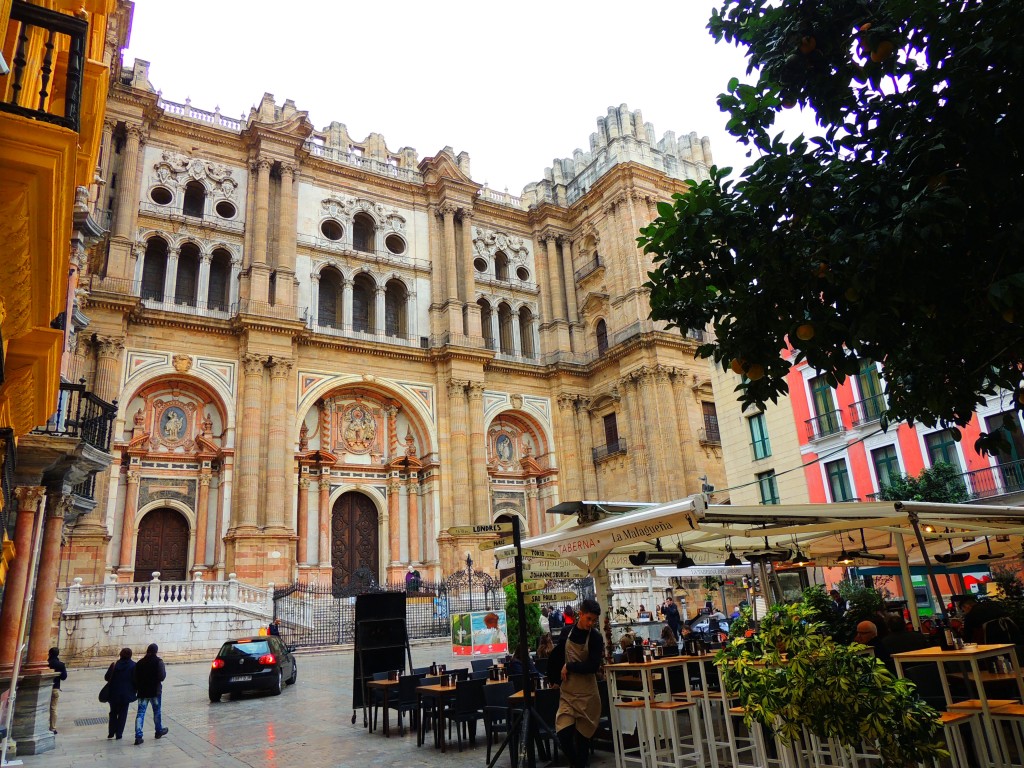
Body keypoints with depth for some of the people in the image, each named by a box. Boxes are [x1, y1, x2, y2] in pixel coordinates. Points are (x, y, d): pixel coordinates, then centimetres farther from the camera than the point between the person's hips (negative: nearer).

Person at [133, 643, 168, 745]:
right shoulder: (158, 661, -11)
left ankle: (138, 736, -8)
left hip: (142, 691, 2)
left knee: (140, 713, 2)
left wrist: (138, 688, 15)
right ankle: (159, 731, 29)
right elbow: (162, 676, -16)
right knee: (157, 711, 14)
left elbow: (135, 678, 3)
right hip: (155, 691, -2)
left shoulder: (140, 663, 1)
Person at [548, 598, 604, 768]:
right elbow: (557, 656, 13)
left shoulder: (595, 637, -9)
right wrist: (556, 679, 16)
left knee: (582, 735, 6)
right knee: (563, 732, -8)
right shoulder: (567, 631, 0)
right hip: (567, 691, 2)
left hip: (587, 693, -2)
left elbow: (593, 666, -17)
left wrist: (569, 667, -13)